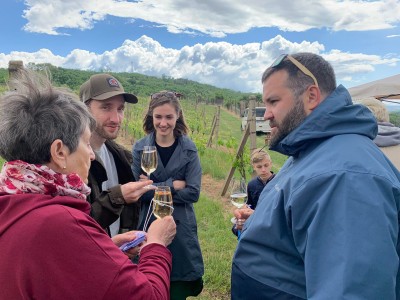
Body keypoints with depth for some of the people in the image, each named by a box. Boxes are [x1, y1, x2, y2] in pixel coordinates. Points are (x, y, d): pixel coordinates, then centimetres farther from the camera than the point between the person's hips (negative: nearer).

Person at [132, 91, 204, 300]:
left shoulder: (189, 149, -2)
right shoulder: (140, 148, -2)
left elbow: (193, 192, -11)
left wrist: (152, 189, -14)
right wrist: (172, 184, -14)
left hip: (180, 228, 0)